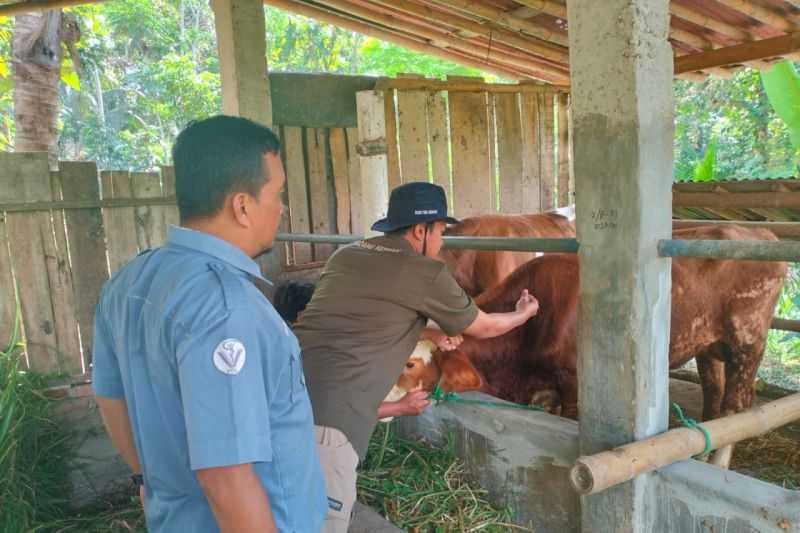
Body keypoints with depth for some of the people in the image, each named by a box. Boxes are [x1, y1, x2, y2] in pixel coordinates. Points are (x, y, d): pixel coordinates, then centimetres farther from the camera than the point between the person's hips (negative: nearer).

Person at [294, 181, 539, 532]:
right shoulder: (426, 273, -2)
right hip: (324, 417, -8)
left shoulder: (345, 256, 18)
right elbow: (483, 327, 15)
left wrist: (430, 333, 37)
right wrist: (524, 313, 35)